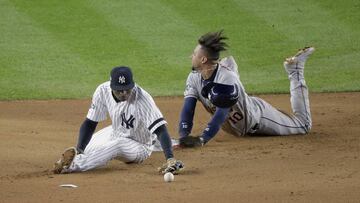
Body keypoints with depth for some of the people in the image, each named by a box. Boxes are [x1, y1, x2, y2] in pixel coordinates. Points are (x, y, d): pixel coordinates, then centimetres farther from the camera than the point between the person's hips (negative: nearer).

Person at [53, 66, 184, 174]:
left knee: (118, 145, -36)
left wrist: (170, 159, -54)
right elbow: (90, 123, -17)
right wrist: (79, 150, -32)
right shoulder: (103, 91, -22)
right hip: (116, 132, 6)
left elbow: (161, 129, -40)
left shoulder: (142, 99, -35)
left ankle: (74, 165, -43)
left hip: (140, 145, -6)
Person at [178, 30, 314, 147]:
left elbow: (221, 114, -44)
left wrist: (202, 139, -54)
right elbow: (188, 109, -24)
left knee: (303, 126, 8)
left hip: (256, 116, -6)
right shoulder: (194, 78, -20)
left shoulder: (227, 78, -40)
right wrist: (184, 136, -41)